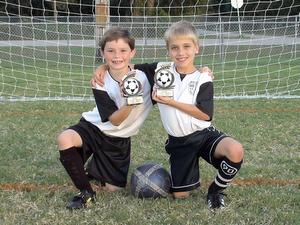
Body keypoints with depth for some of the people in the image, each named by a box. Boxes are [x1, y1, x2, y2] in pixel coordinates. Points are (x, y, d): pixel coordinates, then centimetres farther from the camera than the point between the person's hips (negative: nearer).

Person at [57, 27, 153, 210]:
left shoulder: (143, 76, -15)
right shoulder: (101, 83, -17)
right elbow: (114, 120, -19)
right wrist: (129, 102, -39)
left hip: (119, 140, 2)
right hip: (94, 128, -2)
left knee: (113, 188, 1)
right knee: (65, 139, -33)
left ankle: (93, 167, 35)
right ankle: (86, 192, -16)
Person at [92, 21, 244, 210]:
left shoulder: (203, 79, -8)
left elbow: (205, 114, -16)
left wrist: (172, 102, -17)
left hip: (204, 134, -2)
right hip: (178, 142, 3)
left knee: (236, 151, -33)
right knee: (180, 194, 2)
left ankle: (217, 189, -4)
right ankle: (192, 172, 37)